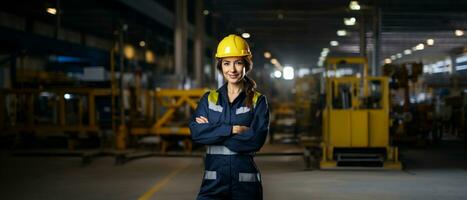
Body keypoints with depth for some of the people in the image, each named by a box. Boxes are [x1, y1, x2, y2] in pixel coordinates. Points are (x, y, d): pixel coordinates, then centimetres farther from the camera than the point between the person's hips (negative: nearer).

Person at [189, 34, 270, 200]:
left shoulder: (258, 101, 2)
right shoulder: (209, 99, 9)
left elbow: (256, 140, -13)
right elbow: (196, 132, -6)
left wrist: (212, 130, -10)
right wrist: (233, 129, -15)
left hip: (246, 184, -1)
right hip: (213, 182, 1)